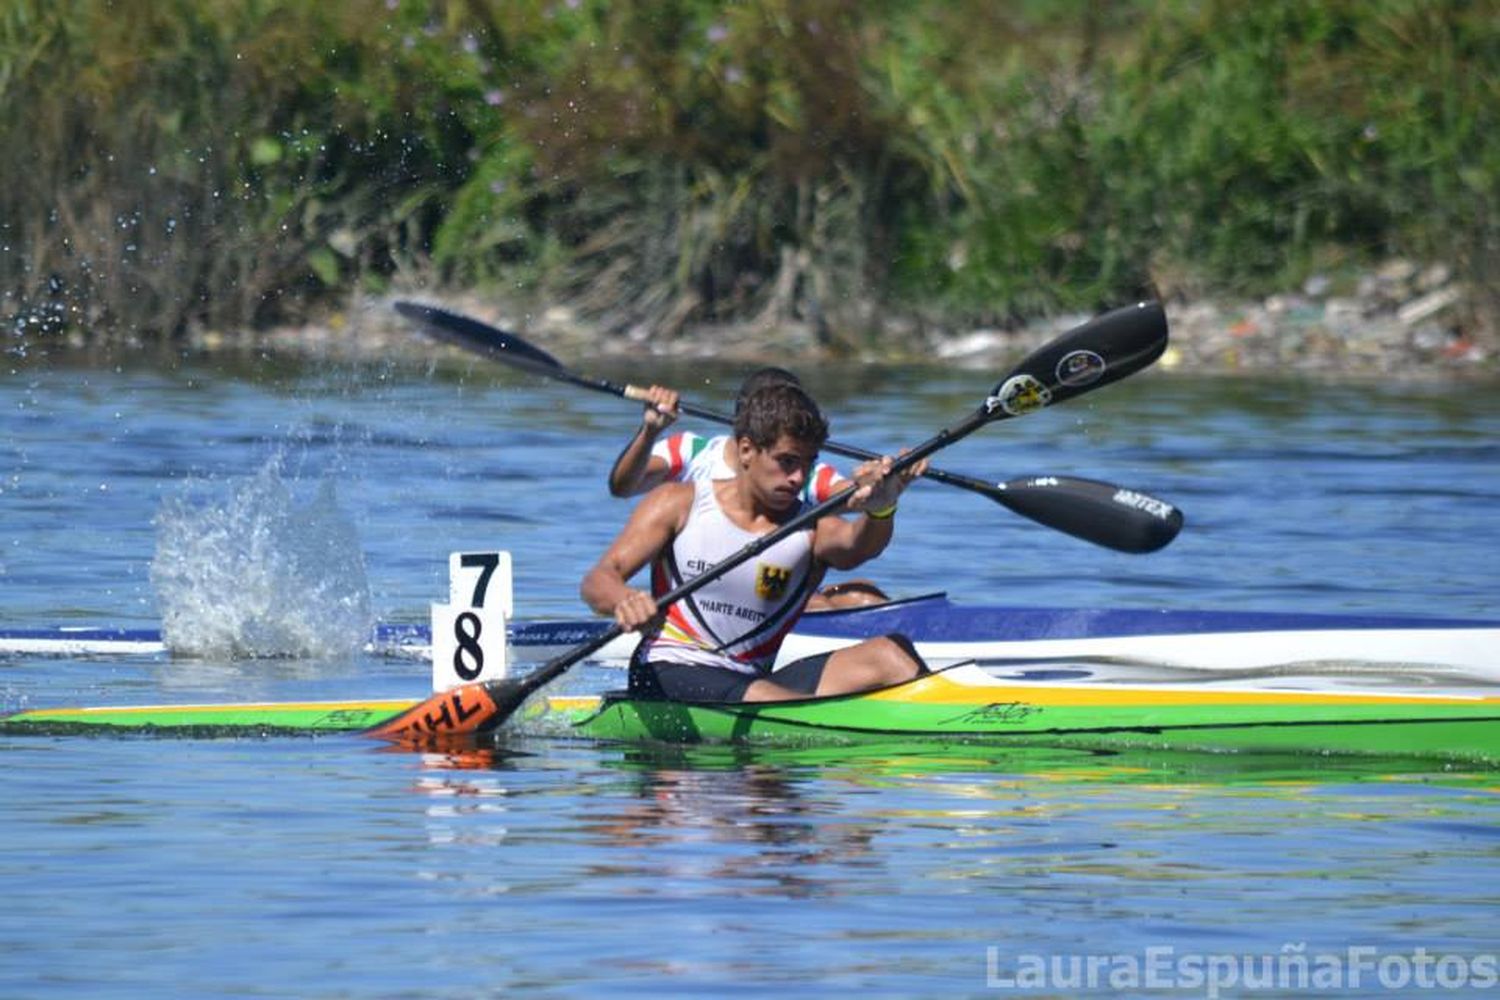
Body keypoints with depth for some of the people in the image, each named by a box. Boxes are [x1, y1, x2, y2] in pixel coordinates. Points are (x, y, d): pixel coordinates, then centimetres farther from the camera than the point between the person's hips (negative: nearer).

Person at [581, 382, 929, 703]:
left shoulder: (811, 528, 7)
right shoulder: (681, 504, 2)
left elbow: (856, 545, -17)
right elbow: (596, 581, -4)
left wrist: (880, 511, -43)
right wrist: (624, 600, -31)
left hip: (753, 681, 4)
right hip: (670, 675, -4)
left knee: (889, 654, -17)